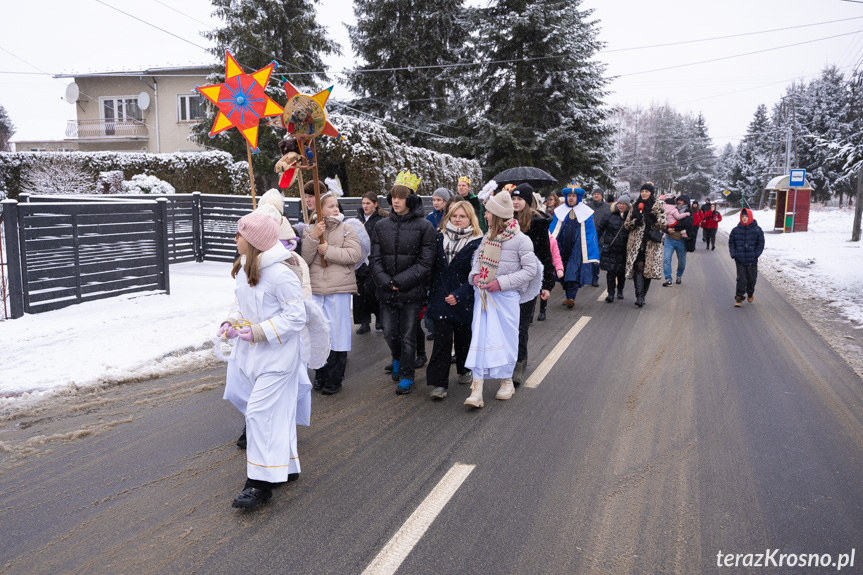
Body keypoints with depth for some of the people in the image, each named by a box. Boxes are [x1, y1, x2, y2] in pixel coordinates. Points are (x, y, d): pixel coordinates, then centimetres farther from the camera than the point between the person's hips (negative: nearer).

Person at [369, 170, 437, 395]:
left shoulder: (424, 227, -5)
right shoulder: (382, 226, 7)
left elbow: (425, 263, -8)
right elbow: (375, 259, 4)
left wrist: (400, 281, -14)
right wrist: (385, 282, -11)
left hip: (412, 292, -3)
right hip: (386, 292, 4)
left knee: (408, 336, 2)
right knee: (390, 333, 11)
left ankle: (406, 376, 17)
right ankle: (397, 359, 41)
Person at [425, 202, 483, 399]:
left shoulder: (477, 242, -5)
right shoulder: (439, 238, 6)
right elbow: (433, 267, 12)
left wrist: (459, 294, -18)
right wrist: (431, 291, 6)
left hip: (464, 300, -1)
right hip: (440, 298, 2)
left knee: (463, 337, 14)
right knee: (442, 340, -4)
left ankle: (464, 370, 38)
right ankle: (439, 383, -2)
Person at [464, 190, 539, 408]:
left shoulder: (520, 240, -11)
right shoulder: (488, 236, 6)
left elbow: (530, 270, -10)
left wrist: (502, 282, -15)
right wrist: (475, 275, -2)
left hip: (506, 296, -5)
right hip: (483, 295, 5)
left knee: (505, 338, 8)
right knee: (480, 338, 0)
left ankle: (507, 382, 29)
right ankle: (476, 390, 1)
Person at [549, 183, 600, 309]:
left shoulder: (585, 212, 4)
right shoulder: (560, 211, 10)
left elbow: (590, 232, 3)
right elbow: (553, 231, 10)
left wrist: (591, 253, -2)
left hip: (577, 248, -3)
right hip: (562, 247, 3)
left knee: (574, 272, -11)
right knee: (564, 273, 7)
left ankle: (571, 297, -15)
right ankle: (569, 296, 19)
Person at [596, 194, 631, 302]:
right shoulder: (610, 216, 3)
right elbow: (600, 229, 9)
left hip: (623, 250, 1)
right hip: (610, 249, -1)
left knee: (622, 272, 9)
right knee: (611, 271, -6)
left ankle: (620, 291, 29)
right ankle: (611, 293, -1)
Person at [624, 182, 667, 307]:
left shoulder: (658, 206, 6)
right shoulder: (635, 207, 14)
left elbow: (663, 225, 2)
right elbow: (627, 224, 13)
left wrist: (655, 219, -18)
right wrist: (635, 221, -8)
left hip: (651, 242, -1)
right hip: (636, 242, 1)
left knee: (648, 269, 0)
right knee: (639, 266, -12)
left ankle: (642, 295, 12)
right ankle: (639, 296, -17)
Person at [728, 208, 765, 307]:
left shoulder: (757, 229, -2)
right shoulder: (736, 230, 1)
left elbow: (761, 244, 1)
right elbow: (731, 243, 8)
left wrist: (756, 255, -8)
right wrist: (733, 254, -3)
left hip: (752, 261, 0)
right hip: (739, 260, 0)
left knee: (751, 278, 12)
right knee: (741, 279, -2)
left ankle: (750, 294, 38)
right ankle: (739, 298, 5)